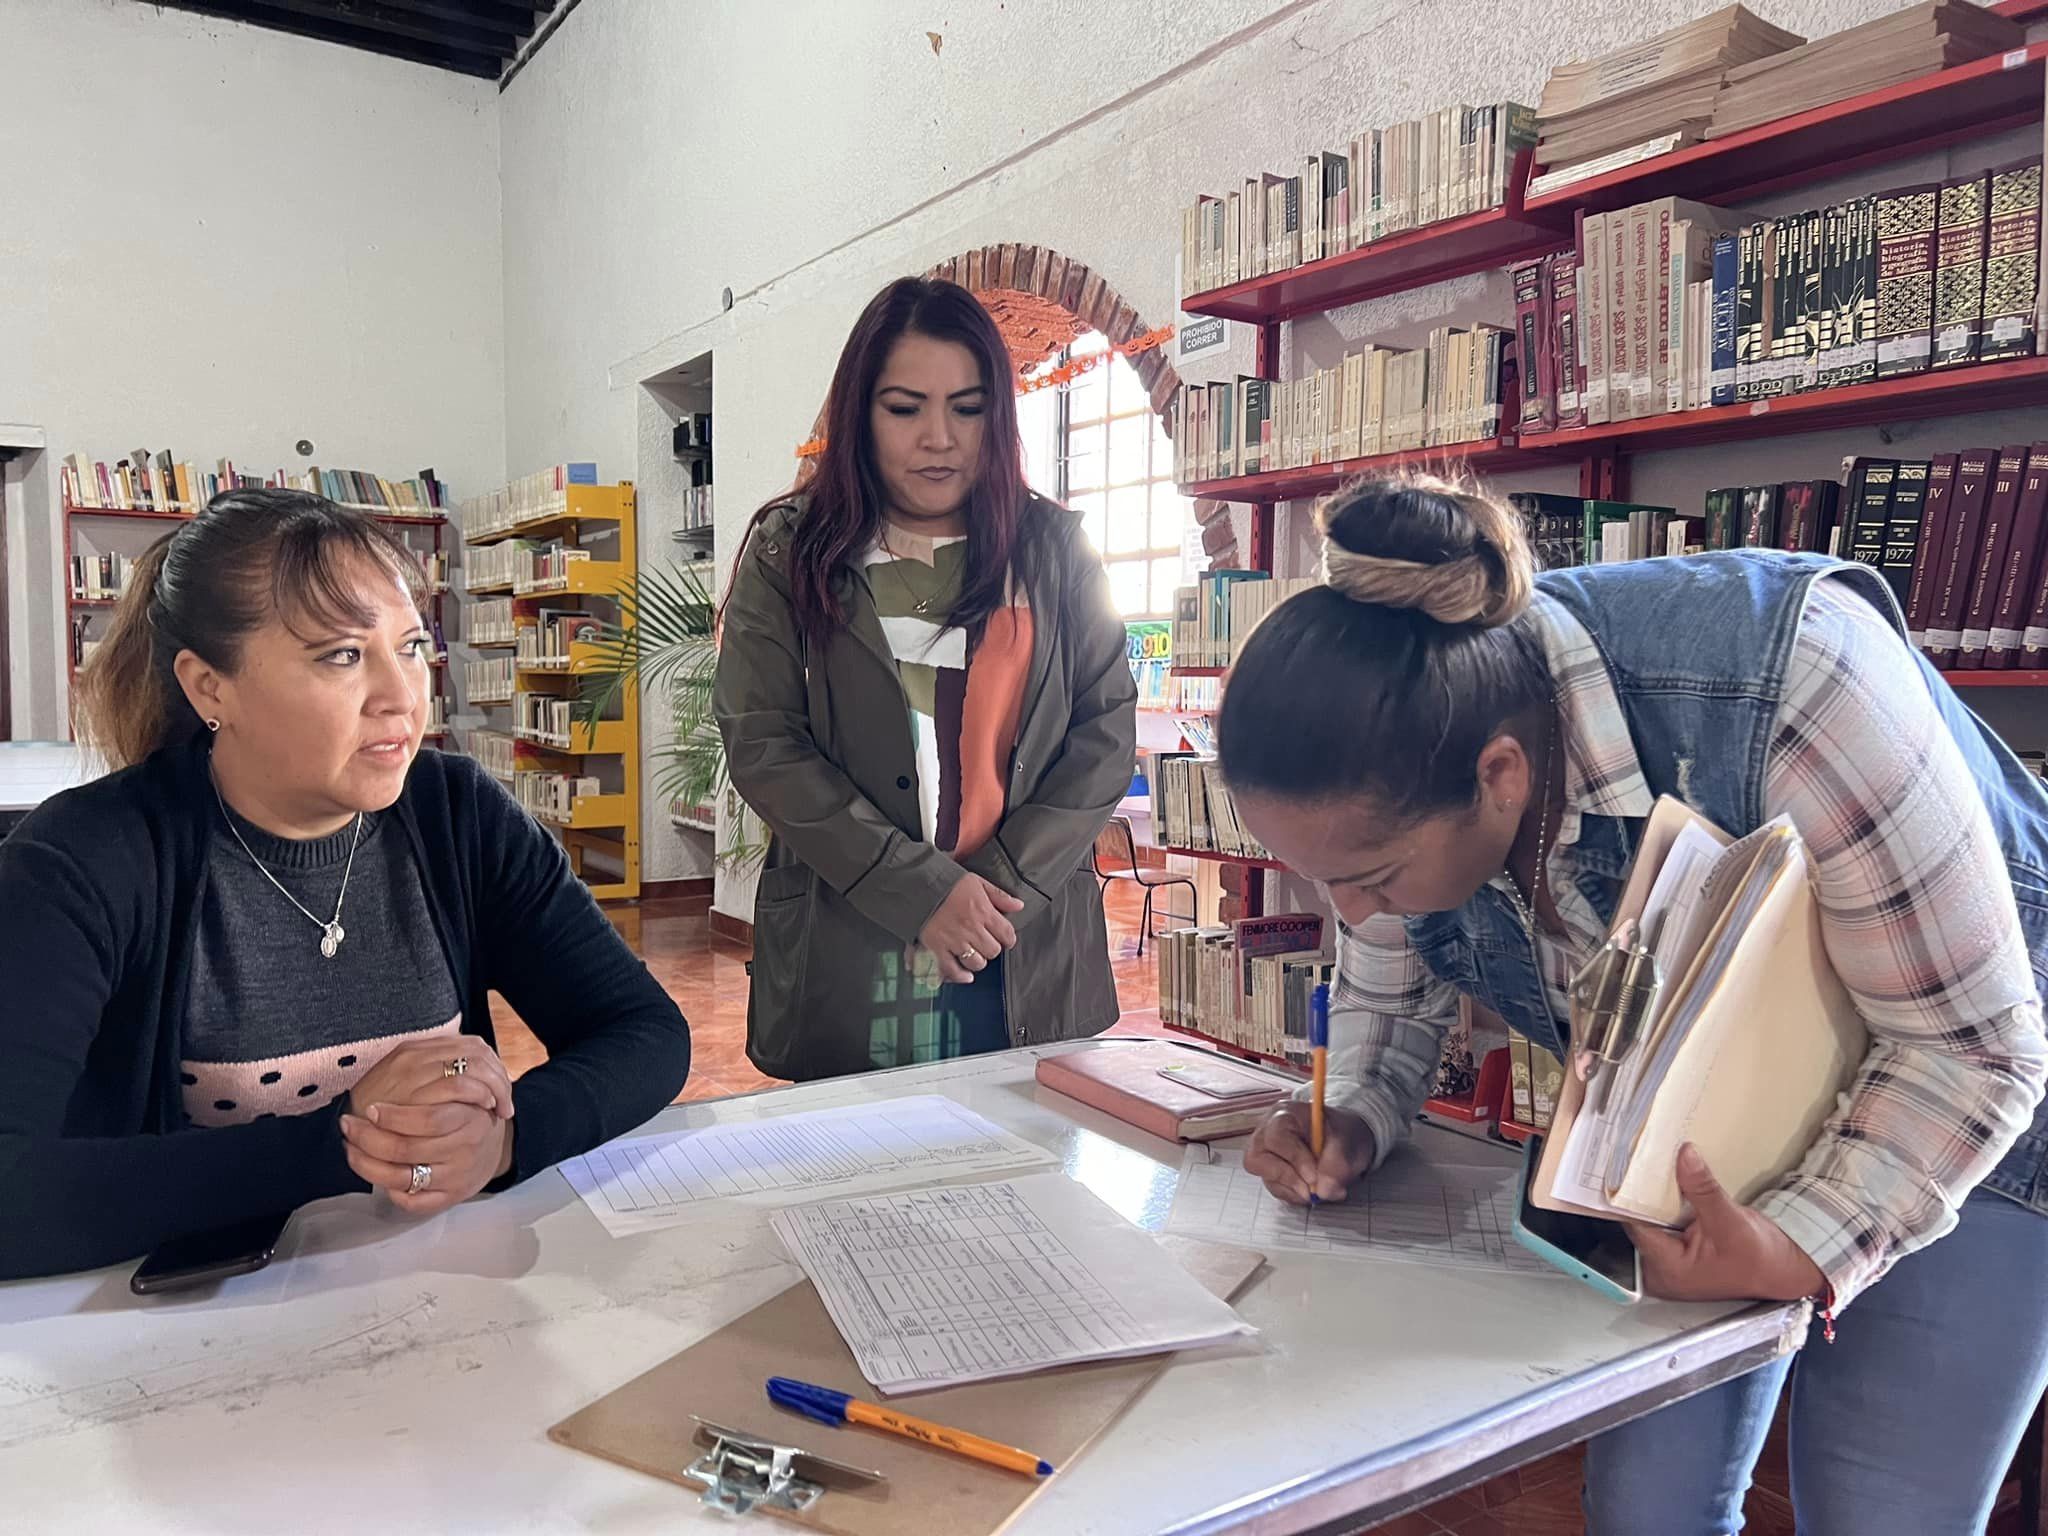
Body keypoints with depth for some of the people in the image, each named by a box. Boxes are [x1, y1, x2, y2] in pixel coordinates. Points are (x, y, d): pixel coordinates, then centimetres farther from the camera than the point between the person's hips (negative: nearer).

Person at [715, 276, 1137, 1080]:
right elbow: (762, 744, -6)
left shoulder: (1054, 548, 7)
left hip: (1029, 962, 2)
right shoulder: (789, 551, 3)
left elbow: (1108, 732, 3)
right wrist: (921, 892, -15)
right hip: (844, 967, -1)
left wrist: (1004, 882, -10)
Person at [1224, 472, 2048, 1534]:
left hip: (1958, 1122, -4)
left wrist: (1802, 1249, -37)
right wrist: (1351, 1124, -19)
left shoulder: (1783, 688, -39)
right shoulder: (1393, 769, -21)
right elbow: (1391, 988, -2)